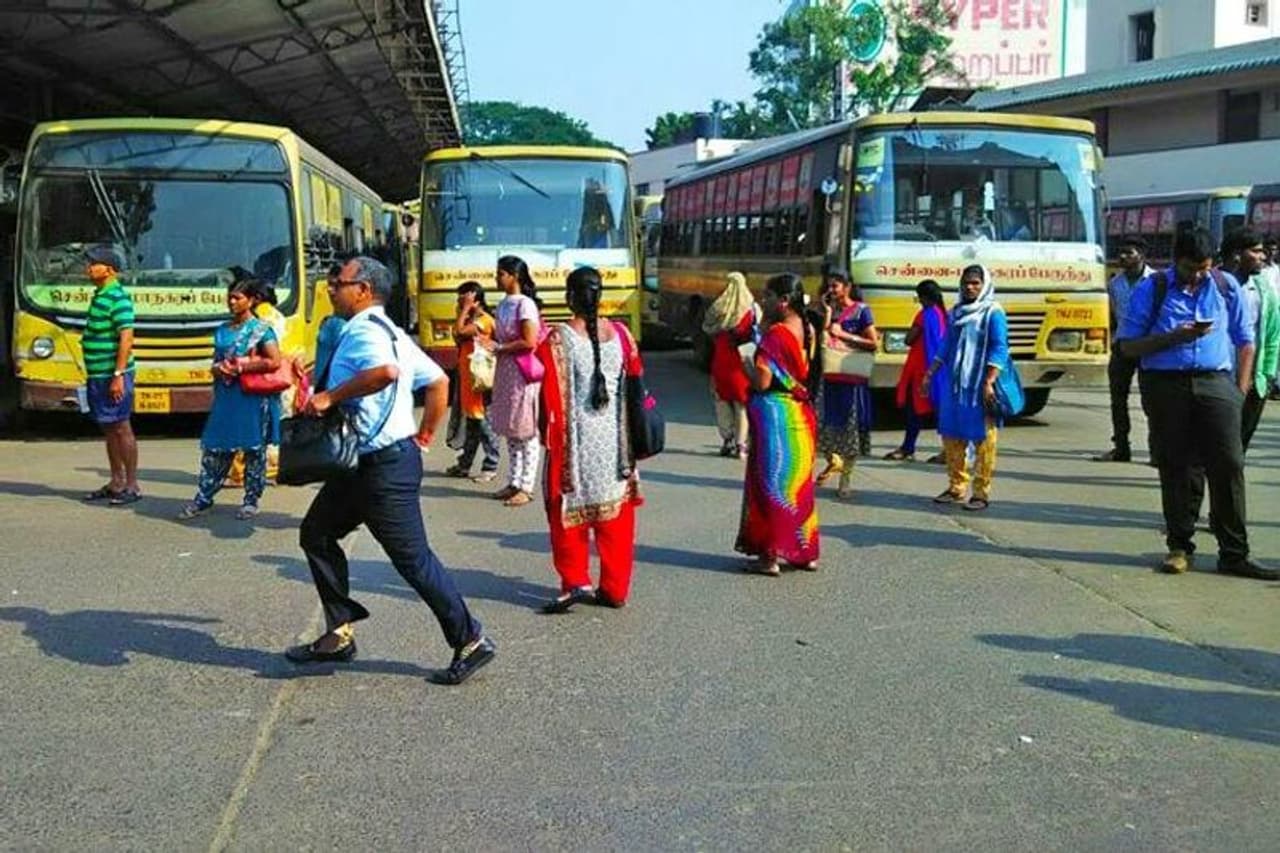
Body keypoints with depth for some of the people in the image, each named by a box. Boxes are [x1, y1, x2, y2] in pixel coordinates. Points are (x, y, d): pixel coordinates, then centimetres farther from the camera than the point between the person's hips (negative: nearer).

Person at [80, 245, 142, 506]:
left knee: (121, 428, -4)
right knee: (109, 430, 13)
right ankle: (116, 483, 21)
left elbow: (126, 338, -21)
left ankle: (132, 486, 2)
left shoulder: (117, 298, -15)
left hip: (112, 375, -10)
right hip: (98, 375, 10)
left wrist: (118, 375, -24)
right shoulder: (99, 295, 15)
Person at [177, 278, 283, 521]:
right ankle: (203, 498, 12)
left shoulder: (261, 329, -5)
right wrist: (219, 369, -3)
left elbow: (274, 362, -14)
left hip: (253, 398, -6)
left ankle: (252, 500, 13)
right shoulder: (222, 330, 14)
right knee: (215, 449, 5)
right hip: (225, 396, 6)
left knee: (254, 450, 3)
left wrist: (240, 368, -14)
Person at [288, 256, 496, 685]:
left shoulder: (362, 331, -15)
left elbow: (386, 371, -38)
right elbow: (438, 381, 18)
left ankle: (470, 641, 7)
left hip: (385, 465, -11)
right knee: (316, 533, 15)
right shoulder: (389, 332, 16)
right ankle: (339, 633, 19)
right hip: (364, 463, 11)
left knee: (413, 557, -3)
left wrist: (331, 396, -28)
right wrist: (425, 435, 18)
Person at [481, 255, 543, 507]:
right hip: (505, 370, 9)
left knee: (525, 430, -3)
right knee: (509, 430, 13)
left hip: (523, 371, -9)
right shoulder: (503, 304, 13)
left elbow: (529, 342, -19)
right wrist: (489, 341, -1)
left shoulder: (525, 304, -13)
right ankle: (515, 482, 21)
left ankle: (526, 487, 2)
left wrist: (498, 348, -15)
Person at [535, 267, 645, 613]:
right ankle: (614, 588, 15)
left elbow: (552, 395, -11)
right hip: (614, 439, 4)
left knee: (568, 508, 8)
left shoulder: (559, 340, -11)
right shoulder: (620, 334, 1)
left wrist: (547, 433, 1)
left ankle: (575, 581, 1)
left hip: (575, 439, -4)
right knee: (615, 511, 10)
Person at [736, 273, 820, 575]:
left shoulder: (776, 334, -17)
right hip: (800, 415, 8)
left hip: (774, 414, -8)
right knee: (798, 484, 16)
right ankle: (805, 552, 23)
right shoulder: (805, 330, 7)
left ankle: (770, 555, 4)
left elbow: (762, 381, -19)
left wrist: (748, 363, -1)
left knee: (771, 483, 0)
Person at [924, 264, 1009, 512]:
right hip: (954, 384, 6)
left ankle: (981, 492, 0)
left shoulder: (993, 312, -4)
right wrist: (930, 374, 16)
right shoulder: (956, 312, 15)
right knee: (952, 436, 8)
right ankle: (956, 487, 19)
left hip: (979, 386, -6)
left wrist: (989, 382, -18)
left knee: (983, 438, -4)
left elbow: (999, 349, -10)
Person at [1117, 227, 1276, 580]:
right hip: (1165, 386, -1)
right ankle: (1179, 547, 16)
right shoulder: (1151, 289, 4)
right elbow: (1129, 345, 1)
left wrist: (1241, 389, 5)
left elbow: (1244, 341, 15)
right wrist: (1175, 337, -12)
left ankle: (1234, 554, 0)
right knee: (1176, 470, 4)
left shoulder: (1226, 286, 11)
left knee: (1229, 465, -6)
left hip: (1215, 382, 1)